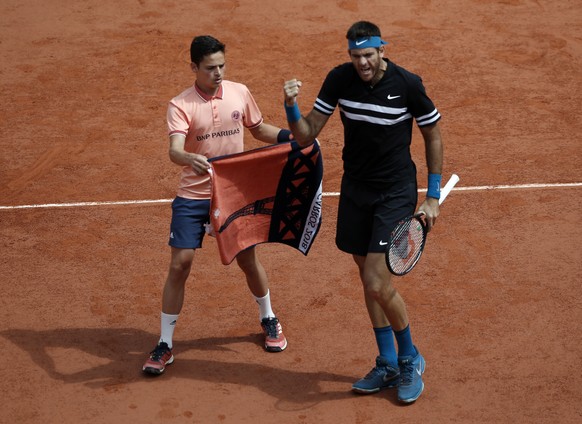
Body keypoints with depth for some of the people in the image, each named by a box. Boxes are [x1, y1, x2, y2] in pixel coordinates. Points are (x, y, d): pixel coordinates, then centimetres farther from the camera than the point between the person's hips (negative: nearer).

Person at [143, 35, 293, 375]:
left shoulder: (240, 93, -2)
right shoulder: (181, 106, -13)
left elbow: (259, 129, 15)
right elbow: (174, 149, -28)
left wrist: (291, 136, -2)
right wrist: (191, 159, -51)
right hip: (192, 197, -2)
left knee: (248, 259, 13)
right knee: (180, 264, -4)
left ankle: (269, 320, 39)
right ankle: (165, 345, 8)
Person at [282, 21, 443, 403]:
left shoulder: (408, 85, -15)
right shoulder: (339, 79, -6)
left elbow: (433, 136, -2)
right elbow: (307, 135, -2)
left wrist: (433, 197, -3)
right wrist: (291, 108, -23)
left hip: (396, 192, -5)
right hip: (355, 188, 5)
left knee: (378, 283, -12)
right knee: (369, 278, 11)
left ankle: (410, 359, 11)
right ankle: (388, 365, 25)